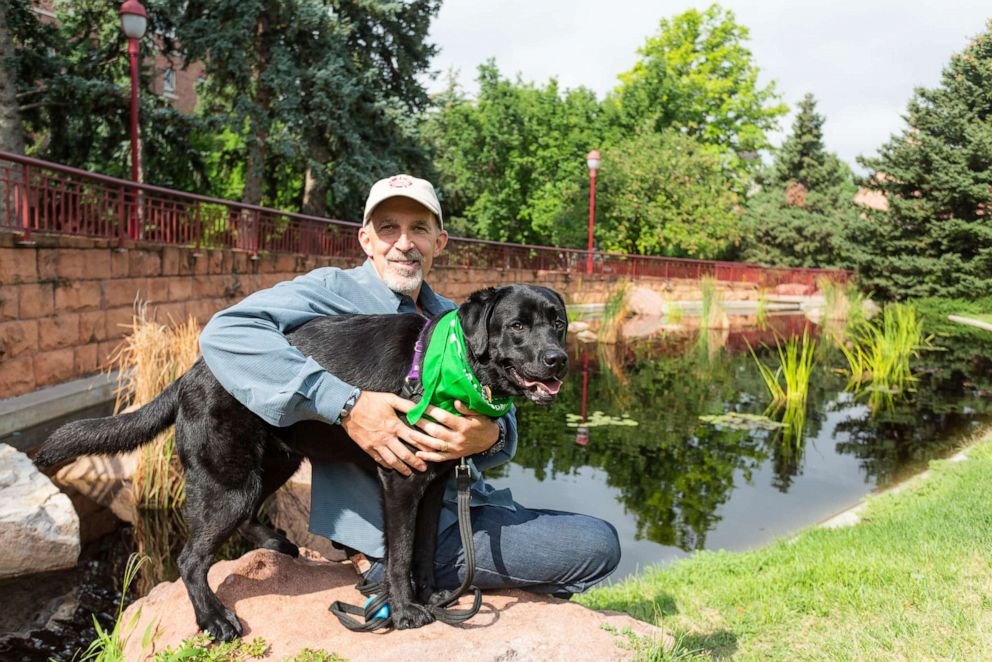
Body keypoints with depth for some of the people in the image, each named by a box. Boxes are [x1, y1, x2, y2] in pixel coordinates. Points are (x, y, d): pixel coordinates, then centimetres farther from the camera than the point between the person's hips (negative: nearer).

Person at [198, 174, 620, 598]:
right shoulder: (336, 291, -10)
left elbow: (500, 415, 4)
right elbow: (225, 333, -27)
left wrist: (492, 436, -22)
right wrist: (346, 405, -33)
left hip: (466, 506, 8)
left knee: (598, 541, 20)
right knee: (597, 545, -9)